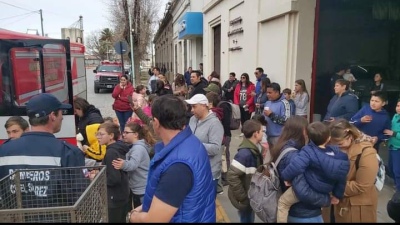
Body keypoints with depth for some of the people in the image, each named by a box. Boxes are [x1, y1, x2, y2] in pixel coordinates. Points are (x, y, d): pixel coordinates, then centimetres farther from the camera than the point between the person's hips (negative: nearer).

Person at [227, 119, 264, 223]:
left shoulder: (254, 148, 0)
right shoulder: (246, 153, -28)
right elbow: (232, 176, -29)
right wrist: (243, 197, -23)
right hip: (245, 198, -8)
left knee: (250, 219, 23)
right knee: (247, 219, 8)